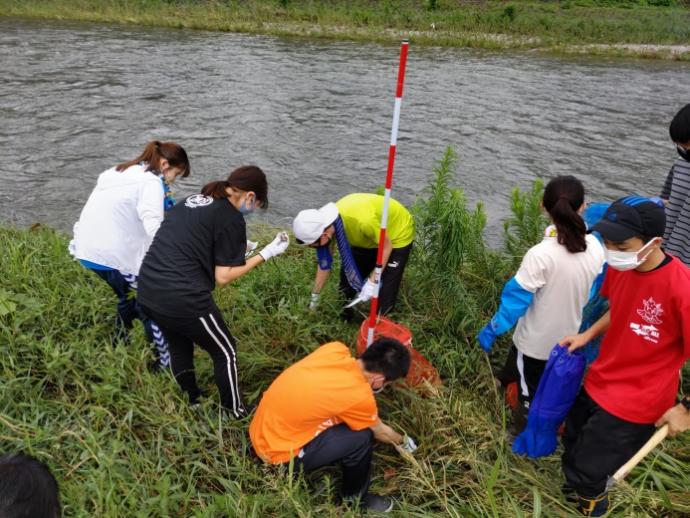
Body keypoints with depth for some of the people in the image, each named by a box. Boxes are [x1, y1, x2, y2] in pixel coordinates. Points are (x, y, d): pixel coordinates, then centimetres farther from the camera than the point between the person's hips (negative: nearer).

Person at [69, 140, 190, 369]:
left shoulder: (120, 172, 16)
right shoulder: (151, 182, -12)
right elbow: (153, 224, -28)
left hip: (89, 249, 9)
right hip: (115, 256, -9)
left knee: (129, 298, 29)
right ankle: (165, 363, 9)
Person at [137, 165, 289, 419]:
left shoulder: (192, 200, 15)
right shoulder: (232, 219, -7)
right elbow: (223, 277, -7)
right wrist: (266, 254, -1)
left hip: (147, 290, 8)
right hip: (183, 299, -8)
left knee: (179, 348, 29)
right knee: (225, 352, 14)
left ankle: (192, 406, 46)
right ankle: (236, 415, 28)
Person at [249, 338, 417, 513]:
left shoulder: (335, 348, -8)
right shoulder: (359, 396, -22)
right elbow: (380, 432, 2)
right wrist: (404, 441, 20)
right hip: (278, 452, -7)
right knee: (361, 437, -11)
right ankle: (354, 496, 14)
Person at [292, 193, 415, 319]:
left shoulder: (362, 220, -43)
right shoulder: (326, 223, -21)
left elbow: (387, 246, -25)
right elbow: (324, 263, -7)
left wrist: (372, 282, -28)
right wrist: (314, 298, 2)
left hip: (398, 233, -6)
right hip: (369, 236, 6)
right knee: (348, 273, 9)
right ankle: (345, 317, 29)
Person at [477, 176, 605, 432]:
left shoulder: (541, 254, -29)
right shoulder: (595, 247, -13)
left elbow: (517, 299, -22)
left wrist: (491, 330, -8)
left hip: (536, 342, -5)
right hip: (571, 339, 5)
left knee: (529, 392, 18)